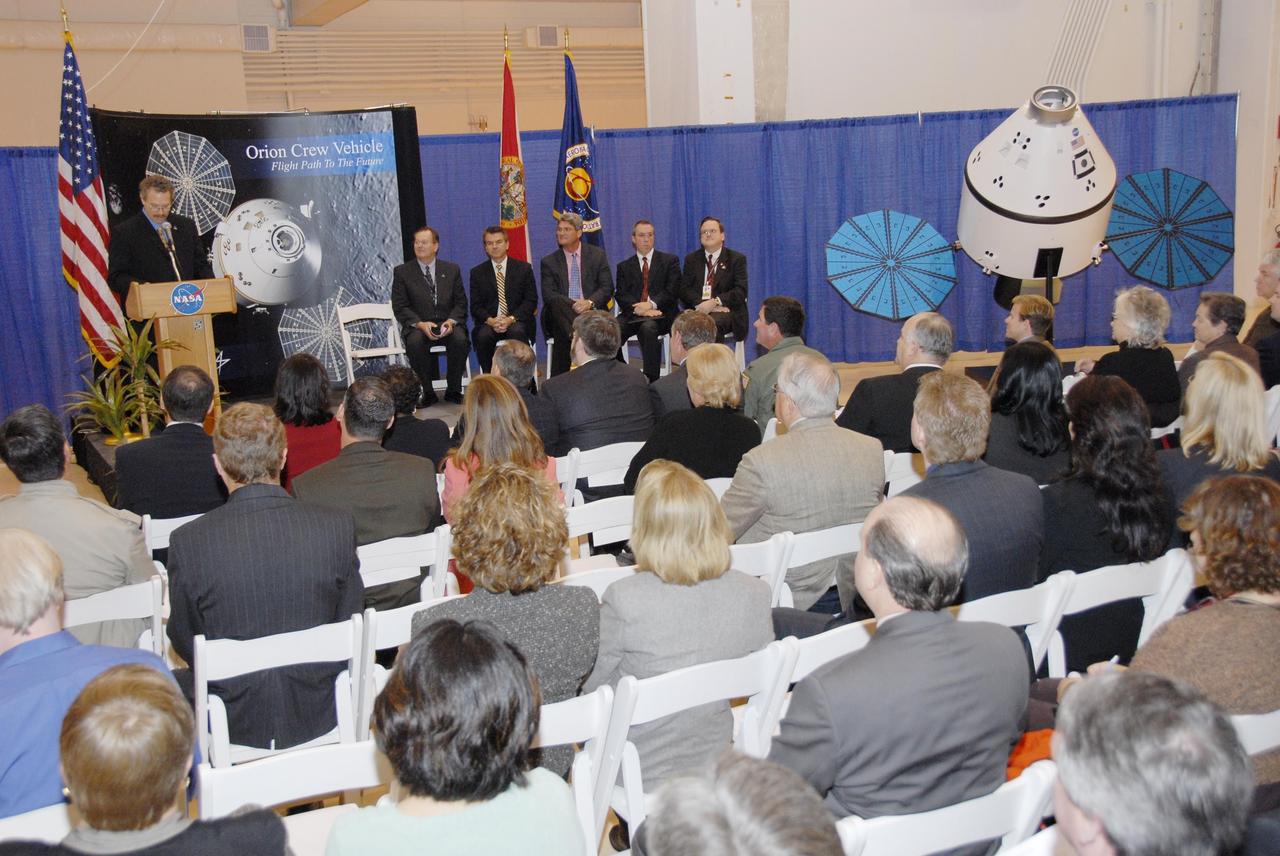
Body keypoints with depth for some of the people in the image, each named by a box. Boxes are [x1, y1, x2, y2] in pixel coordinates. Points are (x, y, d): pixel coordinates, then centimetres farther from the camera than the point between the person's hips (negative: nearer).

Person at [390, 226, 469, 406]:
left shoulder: (451, 270, 12)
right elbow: (399, 307, 0)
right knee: (415, 342, -35)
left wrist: (451, 321, -12)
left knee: (460, 339, -31)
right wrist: (420, 324, -18)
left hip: (447, 324, 1)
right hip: (418, 326, -1)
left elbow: (461, 303, 9)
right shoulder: (402, 272, 6)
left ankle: (453, 390, -13)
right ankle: (427, 392, -18)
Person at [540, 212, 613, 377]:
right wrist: (573, 305, -18)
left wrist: (589, 302, -18)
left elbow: (607, 288, 3)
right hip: (560, 314, 0)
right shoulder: (549, 262, 12)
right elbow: (548, 295, -1)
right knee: (557, 303, -37)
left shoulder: (597, 255, 12)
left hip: (592, 311, 0)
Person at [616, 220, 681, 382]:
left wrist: (651, 304, -16)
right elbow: (622, 296, 6)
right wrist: (638, 308, -15)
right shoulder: (624, 266, 19)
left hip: (660, 315, -2)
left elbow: (672, 291, 0)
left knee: (648, 327, -37)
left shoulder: (670, 261, 13)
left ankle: (651, 380, -34)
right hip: (632, 315, 3)